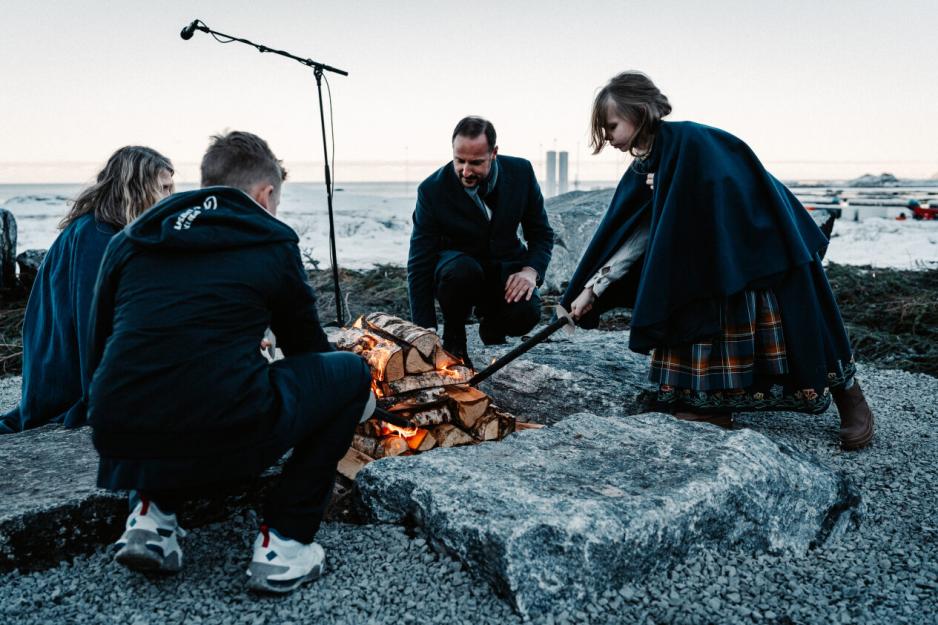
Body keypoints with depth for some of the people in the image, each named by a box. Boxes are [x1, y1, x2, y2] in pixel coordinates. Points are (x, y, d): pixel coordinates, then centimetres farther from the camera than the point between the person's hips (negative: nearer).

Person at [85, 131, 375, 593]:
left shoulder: (128, 241, 17)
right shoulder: (272, 243, 8)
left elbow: (97, 356, 21)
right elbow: (307, 347, 20)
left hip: (117, 447, 6)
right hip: (225, 444, -5)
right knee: (350, 372, 16)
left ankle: (153, 511, 17)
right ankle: (283, 542, 8)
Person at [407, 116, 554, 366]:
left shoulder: (521, 172, -11)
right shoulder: (432, 190, -19)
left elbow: (541, 232, 1)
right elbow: (419, 266, -19)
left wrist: (531, 271, -22)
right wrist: (427, 337, -25)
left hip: (504, 268, 2)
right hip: (455, 268, -2)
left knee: (525, 314, -29)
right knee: (462, 270, -37)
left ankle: (489, 318, 9)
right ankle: (453, 337, -7)